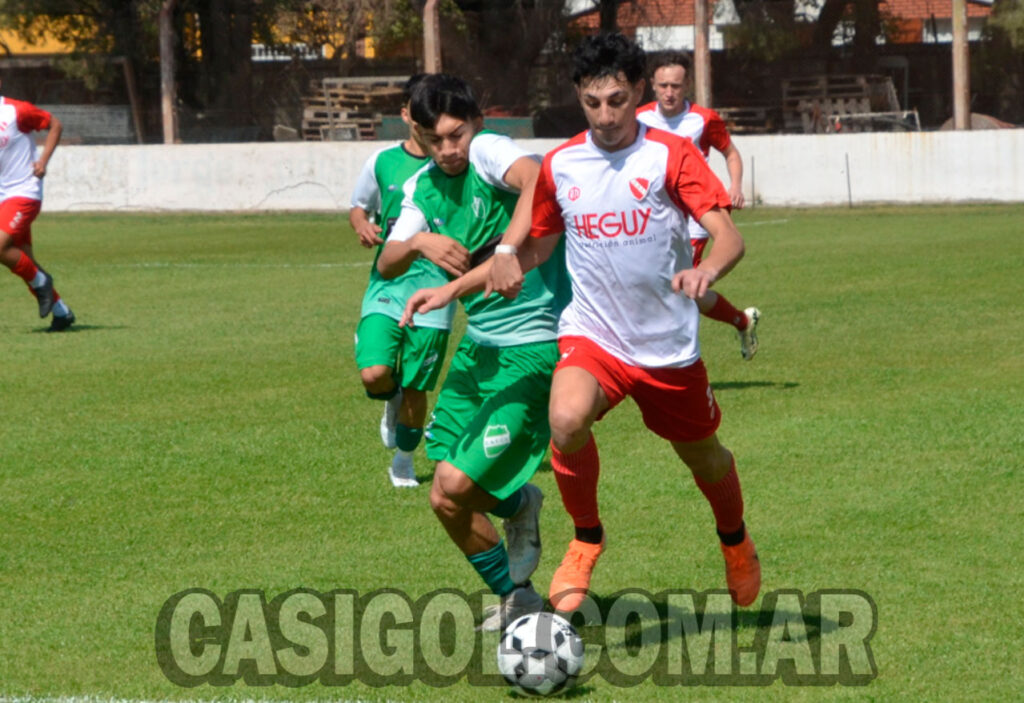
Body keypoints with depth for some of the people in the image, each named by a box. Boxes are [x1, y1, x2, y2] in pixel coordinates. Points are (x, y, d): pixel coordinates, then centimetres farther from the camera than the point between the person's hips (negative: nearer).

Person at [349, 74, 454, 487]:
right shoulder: (383, 161, 5)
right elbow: (358, 206, 20)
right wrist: (362, 224, -3)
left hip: (434, 283, -1)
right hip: (387, 280, 1)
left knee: (415, 388, 2)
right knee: (374, 374, -18)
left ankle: (403, 461, 27)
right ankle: (392, 401, 19)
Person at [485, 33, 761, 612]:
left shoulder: (671, 155, -10)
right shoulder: (560, 165, 1)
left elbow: (729, 236, -19)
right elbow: (540, 238, 18)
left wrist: (708, 271, -41)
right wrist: (509, 258, -4)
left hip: (669, 342, -1)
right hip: (592, 333, 1)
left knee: (703, 455, 15)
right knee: (566, 419, -30)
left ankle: (736, 541, 50)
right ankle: (586, 540, -4)